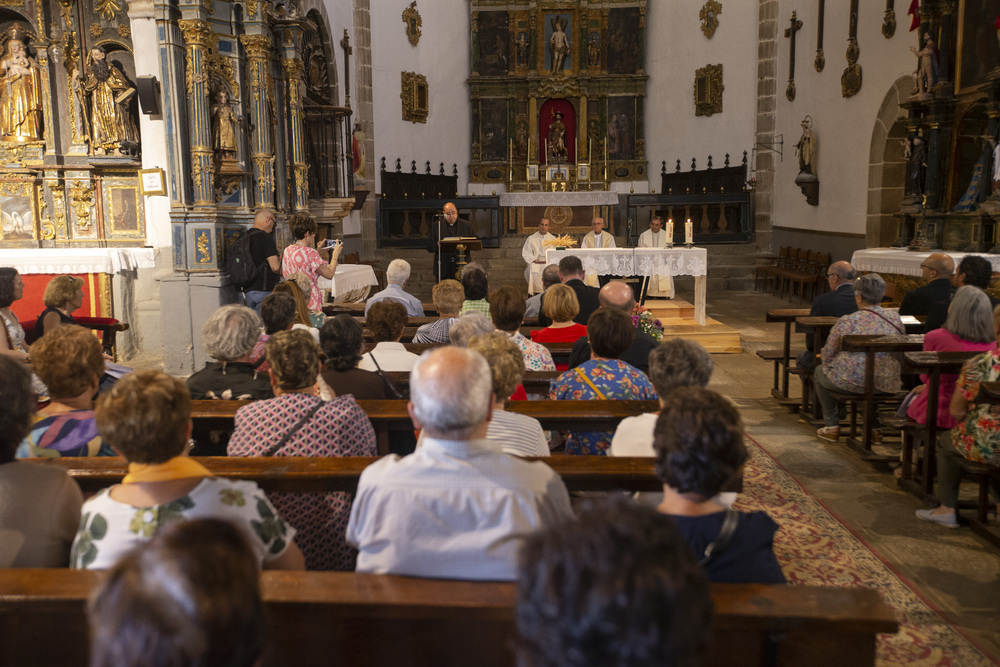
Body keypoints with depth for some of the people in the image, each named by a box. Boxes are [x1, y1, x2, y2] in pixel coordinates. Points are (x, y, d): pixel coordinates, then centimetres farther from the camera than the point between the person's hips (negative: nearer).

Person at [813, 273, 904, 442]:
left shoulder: (846, 321, -10)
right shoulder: (895, 318, 2)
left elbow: (827, 355, -2)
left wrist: (828, 366, 19)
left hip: (851, 382, -4)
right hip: (886, 385, 5)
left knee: (820, 371, 24)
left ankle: (832, 426, 26)